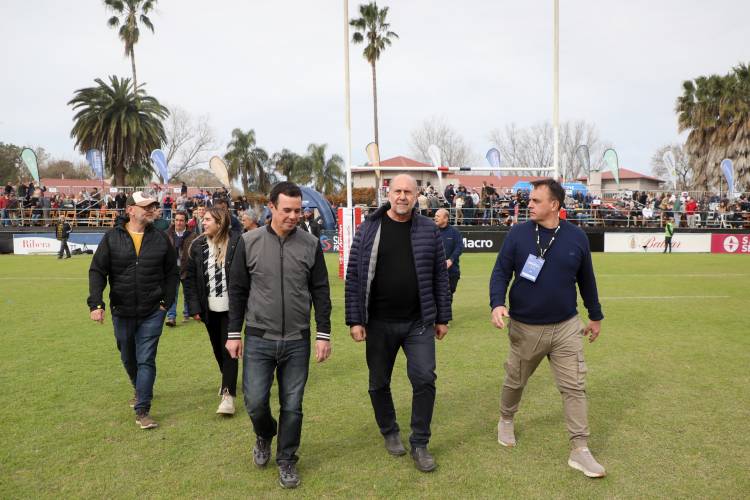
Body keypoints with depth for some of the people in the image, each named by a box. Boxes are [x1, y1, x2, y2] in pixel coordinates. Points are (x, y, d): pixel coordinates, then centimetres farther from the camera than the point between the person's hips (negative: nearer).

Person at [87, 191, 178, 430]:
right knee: (128, 357, 19)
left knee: (146, 359, -5)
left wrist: (167, 301, -2)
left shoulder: (160, 238, -2)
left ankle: (142, 411, 2)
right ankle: (140, 390, 46)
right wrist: (96, 303, -15)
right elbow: (97, 271, -5)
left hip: (152, 312, -1)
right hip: (122, 311, 2)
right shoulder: (112, 237, -4)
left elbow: (172, 272, 4)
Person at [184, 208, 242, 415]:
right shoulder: (198, 246, 2)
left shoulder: (236, 242, -10)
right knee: (217, 348, 18)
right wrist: (194, 307, -1)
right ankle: (228, 380, 41)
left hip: (230, 307, -5)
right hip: (209, 308, 5)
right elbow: (189, 278, 4)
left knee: (229, 348, -5)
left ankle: (228, 394, -1)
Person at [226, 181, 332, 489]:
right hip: (258, 339, 0)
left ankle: (287, 460, 28)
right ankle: (265, 434, 35)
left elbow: (320, 292, 3)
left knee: (292, 406, 7)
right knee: (255, 402, 1)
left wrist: (324, 334, 0)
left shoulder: (311, 245, 0)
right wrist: (234, 333, 3)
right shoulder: (249, 242, -2)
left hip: (297, 341, 1)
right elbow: (238, 290, 4)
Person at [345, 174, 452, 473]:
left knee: (425, 379, -3)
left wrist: (442, 317, 5)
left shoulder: (429, 230, 1)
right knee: (379, 383, 12)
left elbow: (440, 276, 5)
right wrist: (354, 320, -6)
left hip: (419, 322, 0)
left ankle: (419, 444, 15)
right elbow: (354, 277, -2)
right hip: (379, 323, 0)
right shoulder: (369, 229, -2)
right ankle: (389, 432, 37)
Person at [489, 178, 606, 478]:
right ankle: (506, 420, 43)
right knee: (515, 381, 16)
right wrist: (497, 303, -24)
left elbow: (586, 280, 9)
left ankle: (580, 450, 11)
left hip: (567, 327, 1)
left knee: (574, 387, 0)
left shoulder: (576, 237, -2)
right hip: (524, 328, -1)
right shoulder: (518, 233, -7)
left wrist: (595, 316, 17)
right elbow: (501, 272, -7)